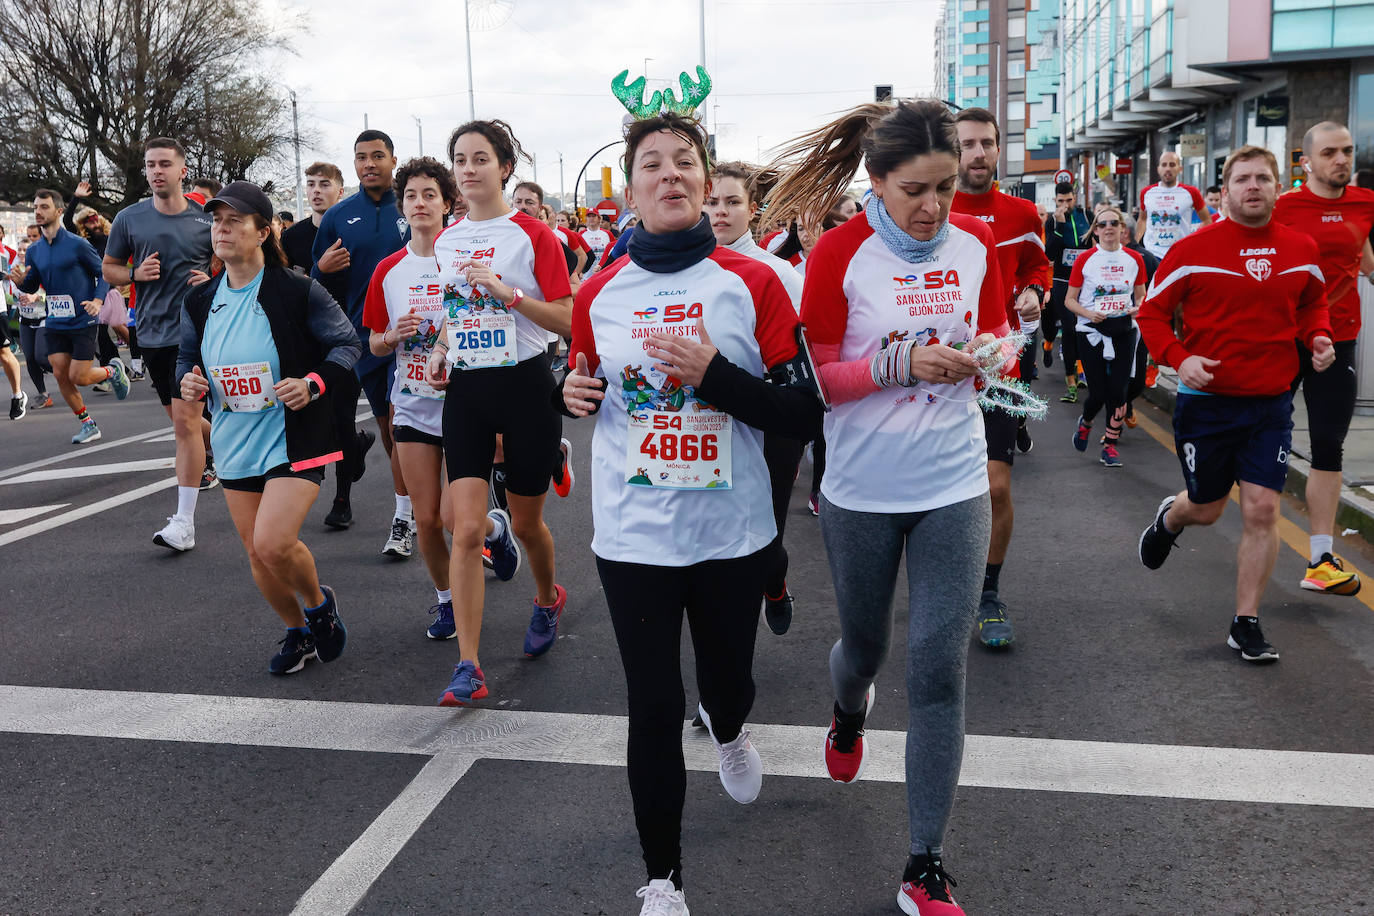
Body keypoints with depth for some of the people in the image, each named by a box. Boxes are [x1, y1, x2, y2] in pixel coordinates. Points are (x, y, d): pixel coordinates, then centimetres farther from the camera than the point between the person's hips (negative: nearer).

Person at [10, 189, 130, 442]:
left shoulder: (77, 244, -9)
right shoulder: (33, 251, 6)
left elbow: (103, 273, -3)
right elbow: (32, 287, 12)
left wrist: (98, 300, -17)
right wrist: (20, 281, -11)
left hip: (82, 321, -5)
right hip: (54, 324, 5)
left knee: (78, 378, -6)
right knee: (60, 375, 2)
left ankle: (113, 370, 25)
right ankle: (88, 425, 16)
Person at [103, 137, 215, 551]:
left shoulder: (206, 219, -1)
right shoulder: (129, 219, 4)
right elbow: (109, 268, 14)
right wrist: (136, 273, -7)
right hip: (152, 332, 4)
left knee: (185, 419, -12)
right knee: (181, 416, 17)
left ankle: (184, 522, -11)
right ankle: (214, 451, 51)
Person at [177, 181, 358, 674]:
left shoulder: (297, 291, -11)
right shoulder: (200, 301, 5)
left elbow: (347, 343, -5)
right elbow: (187, 356, 18)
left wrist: (313, 384, -21)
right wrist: (187, 380, -6)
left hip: (294, 438, -6)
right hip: (235, 444, 6)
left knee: (273, 543, -19)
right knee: (256, 553, 11)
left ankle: (319, 602, 14)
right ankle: (297, 632, 35)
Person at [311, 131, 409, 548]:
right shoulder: (338, 217, 7)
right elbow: (320, 284, 10)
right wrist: (324, 269, -12)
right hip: (363, 336, 2)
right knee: (386, 424, 9)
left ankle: (404, 516, 0)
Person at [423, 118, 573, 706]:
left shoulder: (532, 234, -5)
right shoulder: (445, 241, 10)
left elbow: (566, 321, -10)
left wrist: (505, 290, -20)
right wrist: (441, 350, 6)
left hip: (525, 386, -3)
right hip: (465, 392, 3)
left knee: (527, 523, 11)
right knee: (466, 530, -8)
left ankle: (548, 599, 45)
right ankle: (468, 668, -3)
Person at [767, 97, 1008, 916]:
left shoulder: (977, 241, 1)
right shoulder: (840, 254, -10)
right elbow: (815, 378, -8)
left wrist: (986, 351, -9)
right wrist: (896, 363, -23)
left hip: (954, 487, 2)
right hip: (862, 490, -1)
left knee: (940, 667, -2)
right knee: (865, 641, 17)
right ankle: (850, 712, 57)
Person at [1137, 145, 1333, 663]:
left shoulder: (1301, 250, 3)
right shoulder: (1193, 250, -8)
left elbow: (1313, 304, 20)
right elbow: (1153, 312, -3)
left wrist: (1318, 337, -1)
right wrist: (1178, 358, -20)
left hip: (1271, 404, 2)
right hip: (1206, 401, -2)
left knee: (1262, 510, -3)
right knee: (1206, 508, 11)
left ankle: (1246, 625, 10)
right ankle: (1169, 519, 50)